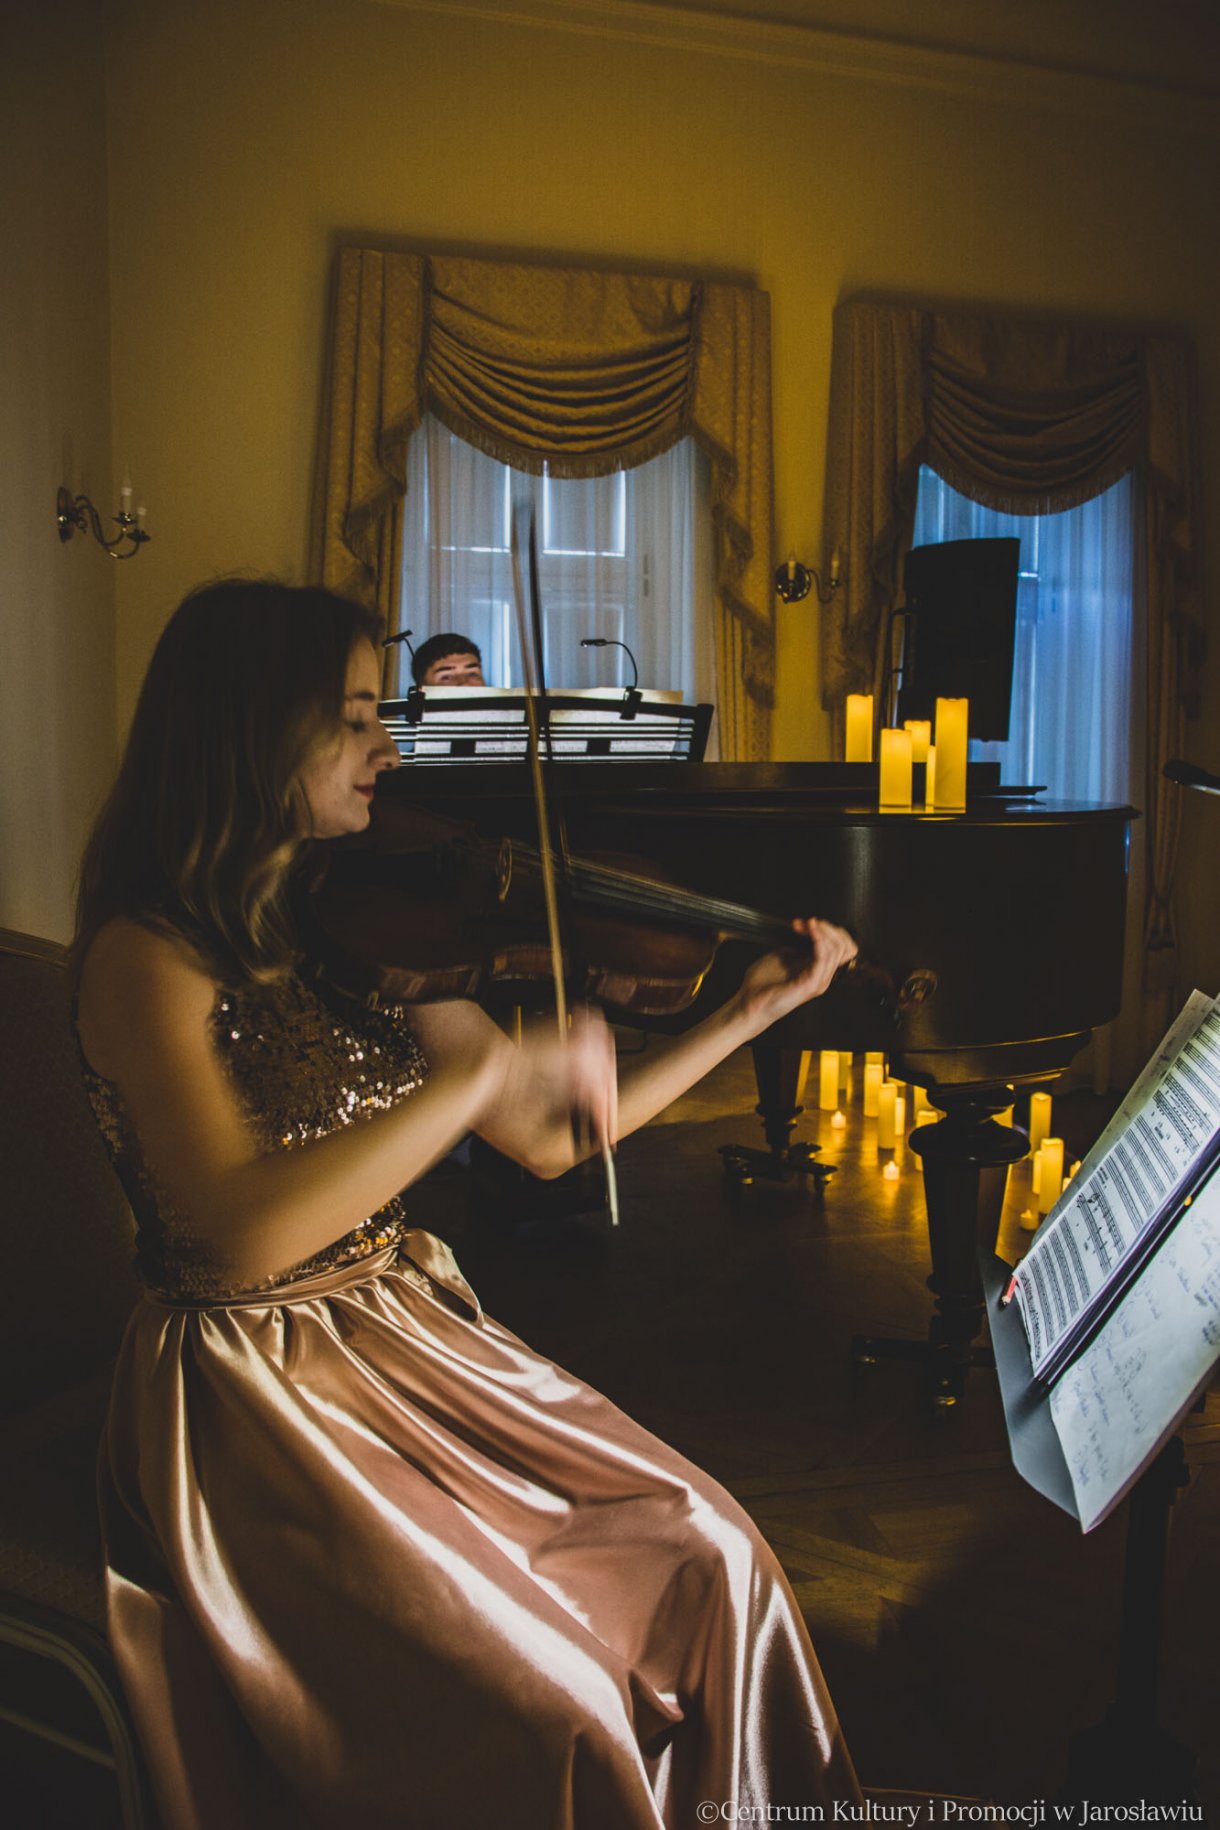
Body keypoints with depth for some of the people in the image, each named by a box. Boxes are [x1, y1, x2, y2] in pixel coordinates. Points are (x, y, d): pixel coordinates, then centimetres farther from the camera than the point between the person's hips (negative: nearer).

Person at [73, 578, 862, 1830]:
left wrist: (751, 1012, 4)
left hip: (414, 1334, 7)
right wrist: (492, 1066, -30)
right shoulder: (146, 956, -16)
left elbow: (546, 1144, 6)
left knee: (708, 1551, -2)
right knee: (558, 1699, -17)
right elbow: (248, 1231, -30)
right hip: (258, 1396, -6)